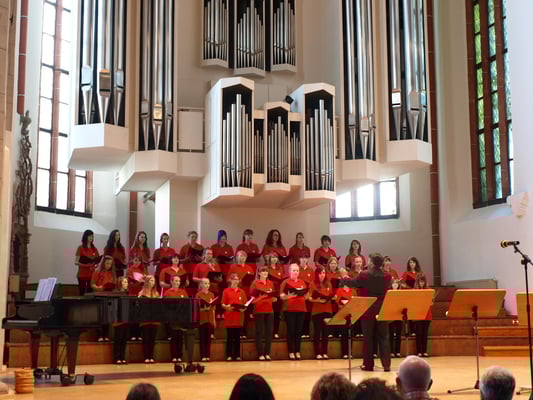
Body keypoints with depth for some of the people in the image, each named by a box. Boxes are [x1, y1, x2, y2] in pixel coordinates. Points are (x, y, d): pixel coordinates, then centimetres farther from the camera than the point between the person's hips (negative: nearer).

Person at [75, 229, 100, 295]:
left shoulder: (94, 249, 11)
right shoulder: (80, 248, -2)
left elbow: (98, 261, 14)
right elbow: (76, 262, -5)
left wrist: (95, 266, -8)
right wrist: (86, 265, -19)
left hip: (92, 274, 4)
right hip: (82, 274, -4)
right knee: (82, 293, -3)